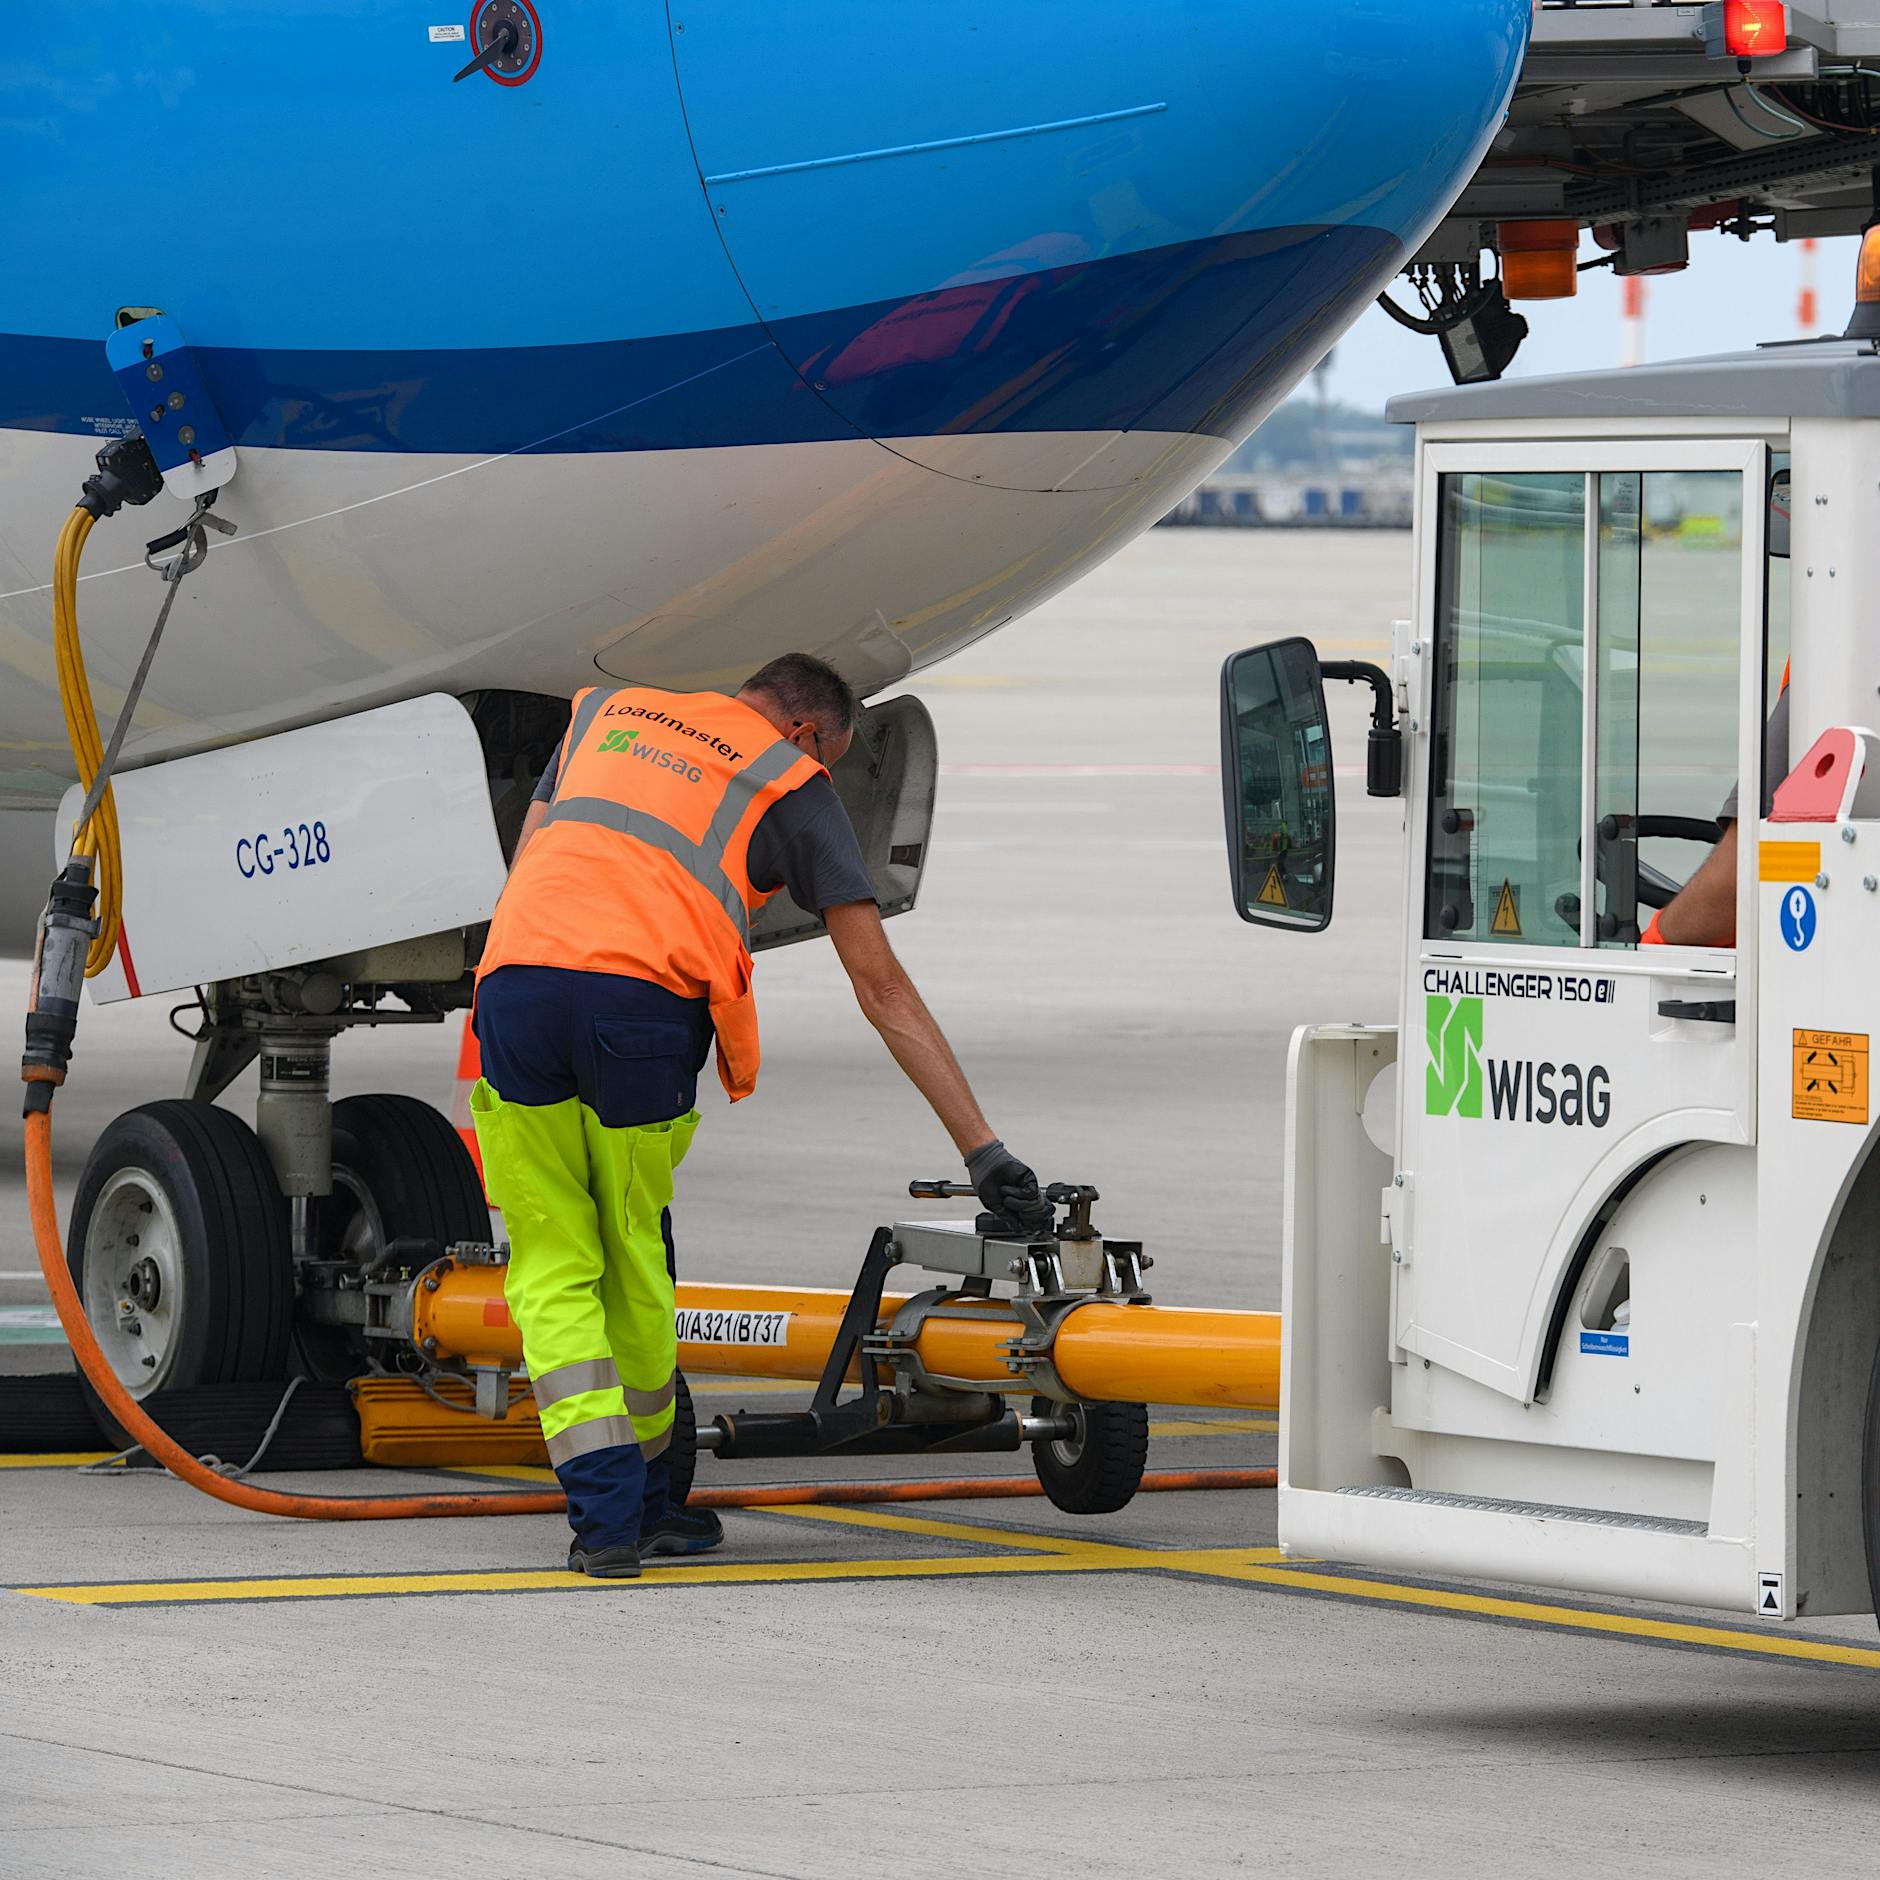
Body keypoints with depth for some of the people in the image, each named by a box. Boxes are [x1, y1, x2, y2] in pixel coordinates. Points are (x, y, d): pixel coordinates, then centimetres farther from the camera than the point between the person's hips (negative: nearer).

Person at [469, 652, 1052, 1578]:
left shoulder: (606, 711, 32)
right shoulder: (795, 786, 19)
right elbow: (881, 987, 15)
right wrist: (981, 1148, 15)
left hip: (514, 978, 2)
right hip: (643, 1003, -2)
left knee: (552, 1270, 8)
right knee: (634, 1262, 17)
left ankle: (606, 1511, -2)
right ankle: (642, 1494, 29)